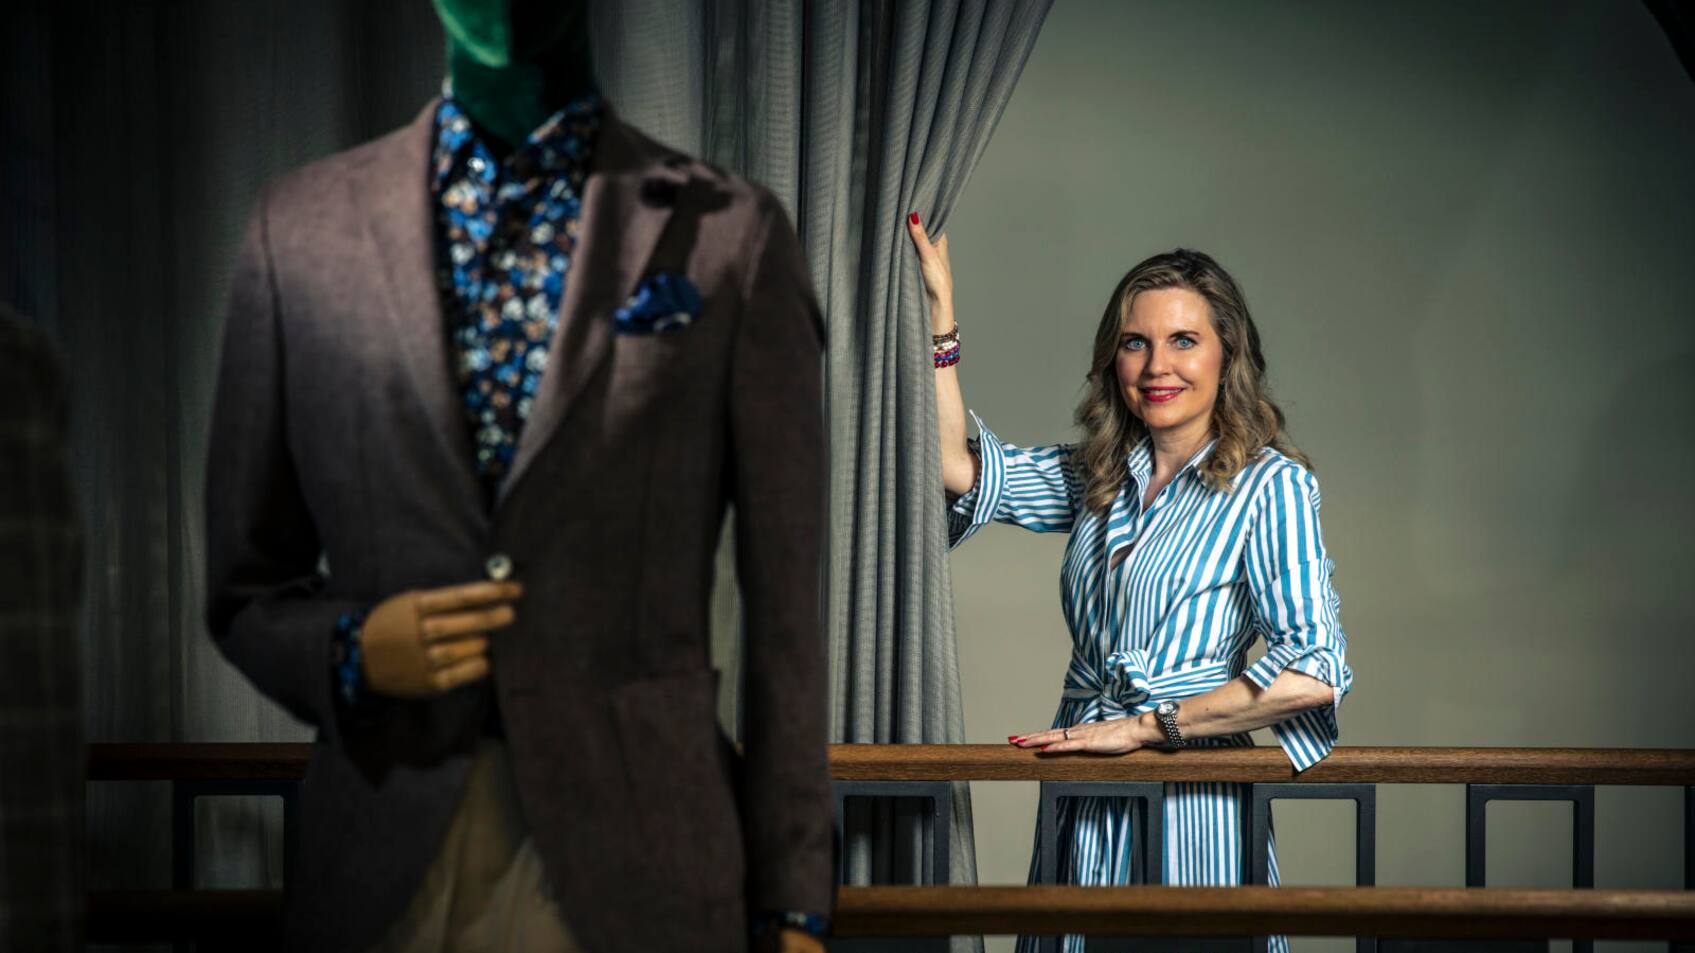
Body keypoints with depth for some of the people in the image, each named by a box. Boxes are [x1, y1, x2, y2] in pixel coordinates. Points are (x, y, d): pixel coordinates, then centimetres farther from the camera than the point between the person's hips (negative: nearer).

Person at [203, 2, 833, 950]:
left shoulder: (732, 235, -1)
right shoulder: (300, 227, 5)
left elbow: (784, 608, 0)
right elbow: (247, 587, 11)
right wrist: (352, 651, -10)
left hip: (634, 868, -1)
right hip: (383, 870, 2)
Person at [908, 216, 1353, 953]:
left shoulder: (1269, 484, -8)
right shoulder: (1098, 477, 11)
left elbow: (1313, 672, -17)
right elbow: (959, 467, 8)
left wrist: (1146, 725, -16)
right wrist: (939, 312, 6)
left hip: (1191, 799, -5)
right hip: (1086, 806, 5)